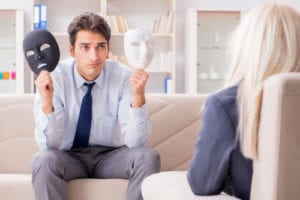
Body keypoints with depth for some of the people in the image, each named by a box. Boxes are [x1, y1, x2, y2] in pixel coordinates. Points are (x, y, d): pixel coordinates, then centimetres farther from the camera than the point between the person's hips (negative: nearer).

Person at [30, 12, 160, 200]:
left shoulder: (124, 76, -12)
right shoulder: (55, 77, -13)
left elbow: (135, 141, -18)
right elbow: (49, 145, -18)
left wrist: (138, 97, -33)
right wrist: (46, 102, -35)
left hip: (110, 156, 1)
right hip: (69, 157, -1)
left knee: (148, 156, -27)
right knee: (45, 160, -33)